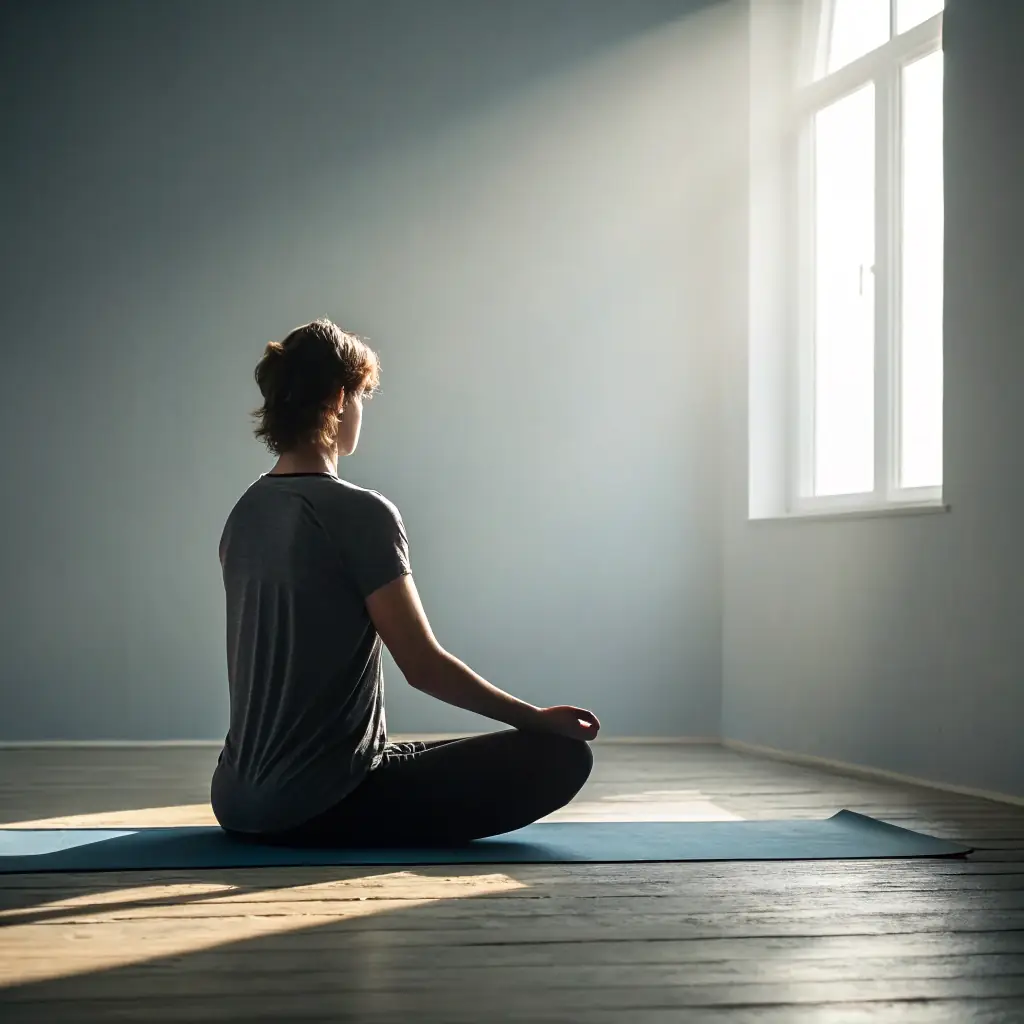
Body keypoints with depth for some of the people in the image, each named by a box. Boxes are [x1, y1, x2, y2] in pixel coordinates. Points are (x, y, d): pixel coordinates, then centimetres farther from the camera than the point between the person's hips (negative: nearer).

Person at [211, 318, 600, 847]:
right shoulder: (360, 514, -15)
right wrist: (540, 718, -3)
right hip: (324, 807, -9)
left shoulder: (244, 514, 9)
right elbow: (425, 667, -15)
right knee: (561, 755, -8)